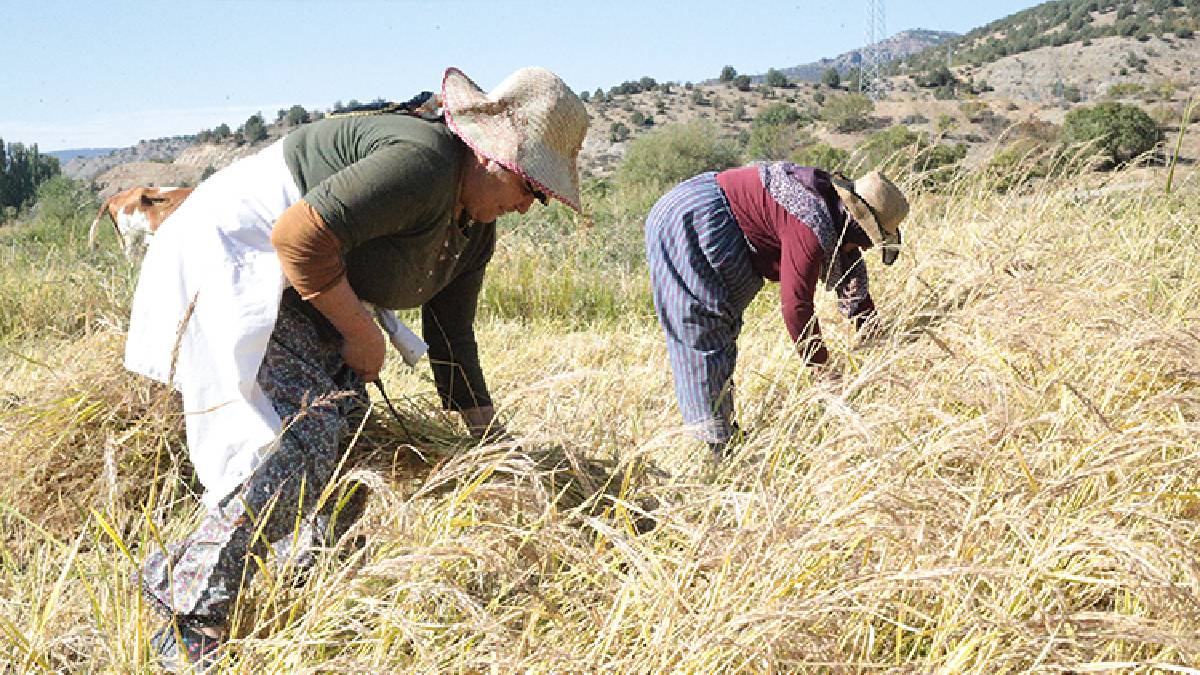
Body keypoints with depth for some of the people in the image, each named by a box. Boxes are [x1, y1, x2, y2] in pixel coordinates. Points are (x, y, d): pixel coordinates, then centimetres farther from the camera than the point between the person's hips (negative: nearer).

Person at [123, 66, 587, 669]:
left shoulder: (475, 231, 6)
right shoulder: (422, 162, -26)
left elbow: (450, 342, 12)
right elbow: (298, 236, -31)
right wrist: (362, 334, -18)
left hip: (297, 292, 10)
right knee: (301, 444, -20)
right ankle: (191, 621, -8)